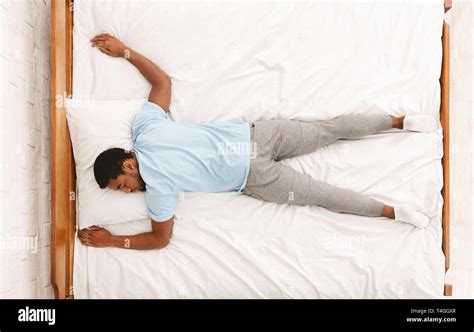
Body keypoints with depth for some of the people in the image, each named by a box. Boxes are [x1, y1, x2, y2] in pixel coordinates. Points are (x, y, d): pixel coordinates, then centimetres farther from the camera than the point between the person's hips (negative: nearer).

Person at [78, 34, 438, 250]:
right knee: (329, 129, 10)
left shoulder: (157, 184, -15)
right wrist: (125, 51, 21)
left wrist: (112, 241, 0)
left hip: (254, 175, -6)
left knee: (321, 194, 4)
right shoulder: (145, 126, 0)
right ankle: (401, 121, 16)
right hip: (251, 133, 6)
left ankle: (392, 211, 9)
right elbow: (163, 79, 13)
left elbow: (160, 238, -5)